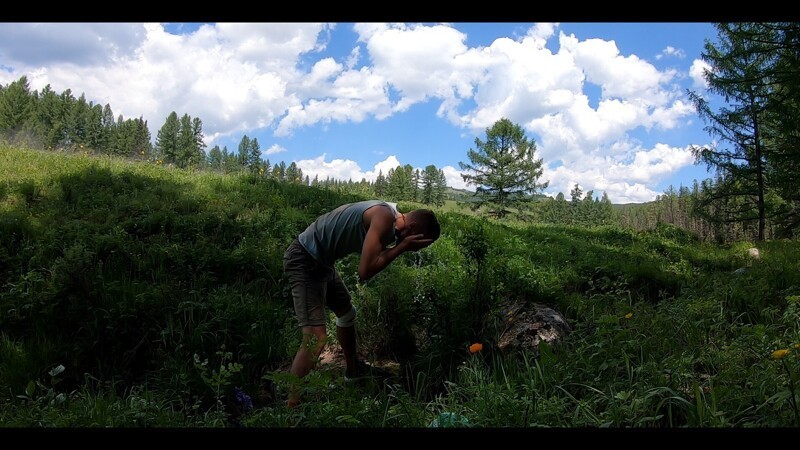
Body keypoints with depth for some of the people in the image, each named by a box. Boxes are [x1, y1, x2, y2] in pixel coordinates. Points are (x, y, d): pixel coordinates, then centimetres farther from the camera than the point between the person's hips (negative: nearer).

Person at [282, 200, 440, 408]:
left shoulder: (388, 216, 6)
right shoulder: (384, 217, -24)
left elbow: (372, 259, 8)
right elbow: (365, 272, -29)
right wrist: (402, 246, -21)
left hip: (319, 261, 10)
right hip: (304, 262, -10)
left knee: (347, 313, 27)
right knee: (316, 338, -19)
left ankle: (353, 369, 48)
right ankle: (290, 409, -11)